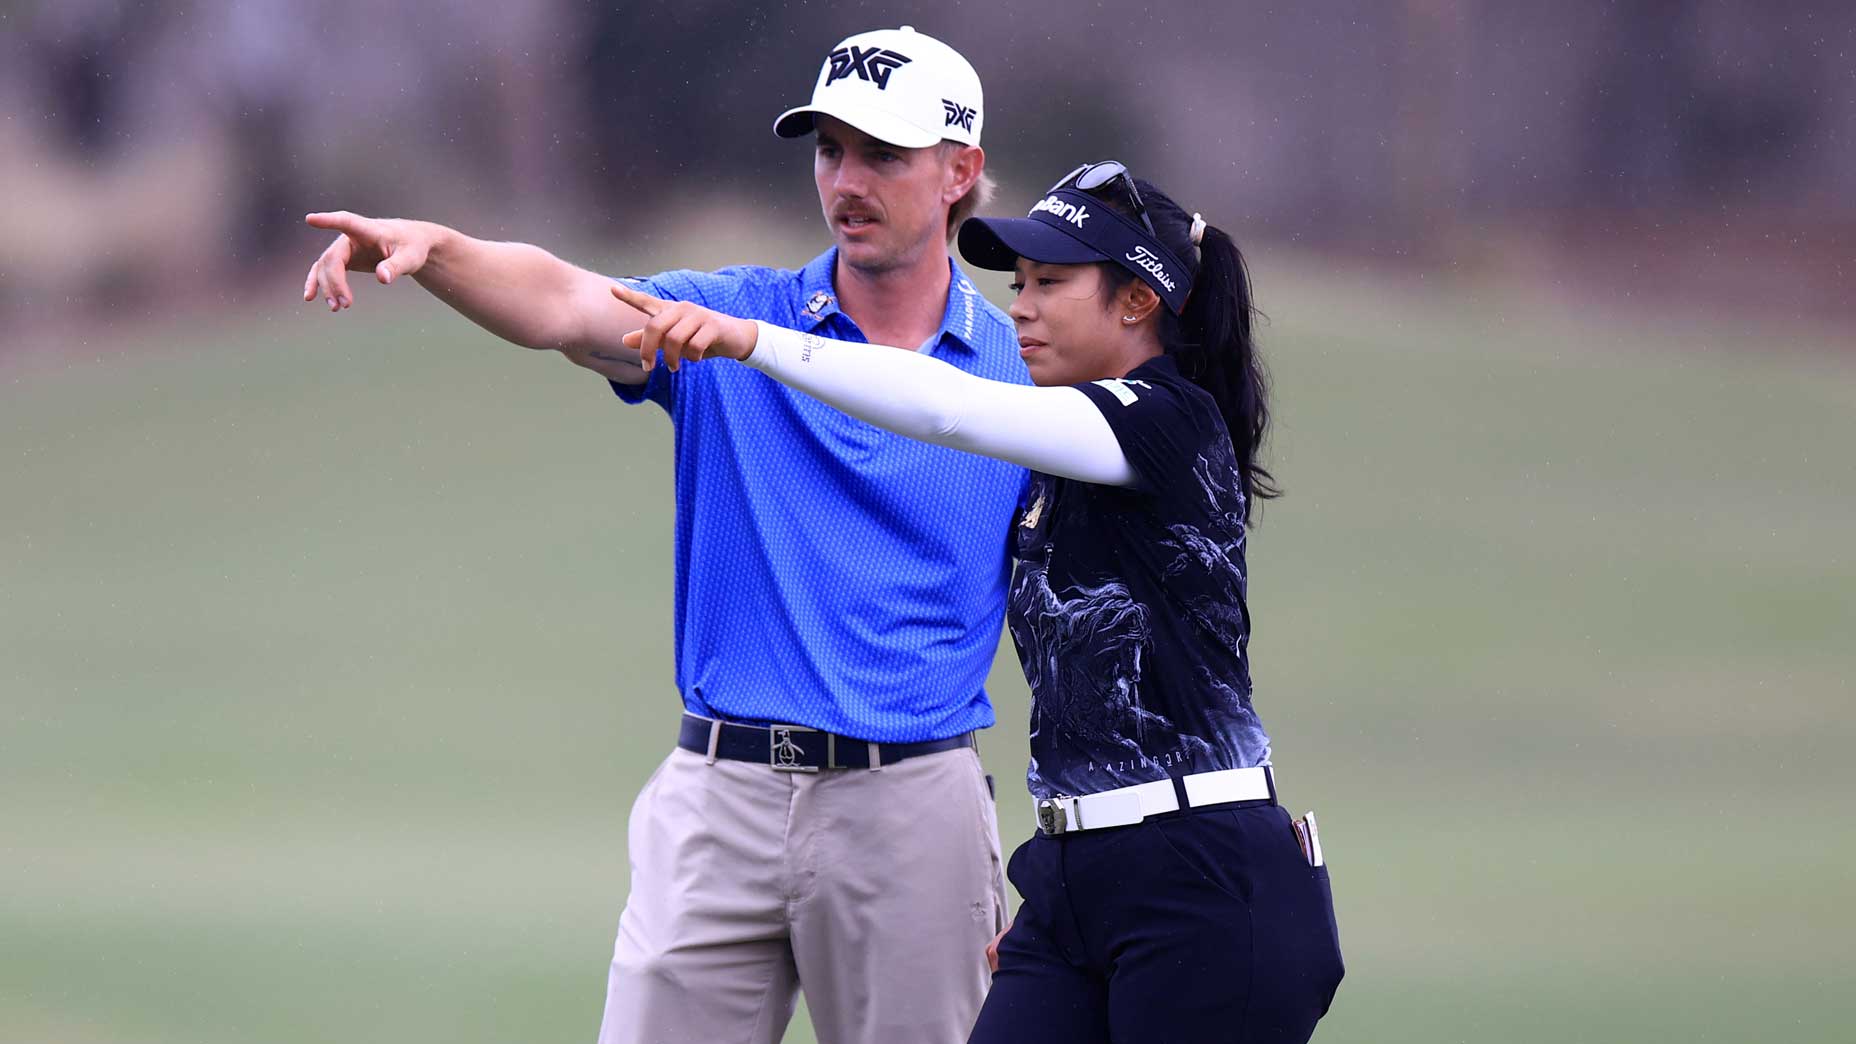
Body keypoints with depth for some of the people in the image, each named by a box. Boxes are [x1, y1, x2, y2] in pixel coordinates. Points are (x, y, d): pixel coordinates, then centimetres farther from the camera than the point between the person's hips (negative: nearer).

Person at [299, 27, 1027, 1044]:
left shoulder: (1027, 373, 4)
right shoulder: (730, 318, 5)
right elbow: (562, 305, -13)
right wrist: (432, 248, -35)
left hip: (912, 809, -1)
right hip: (718, 799, 1)